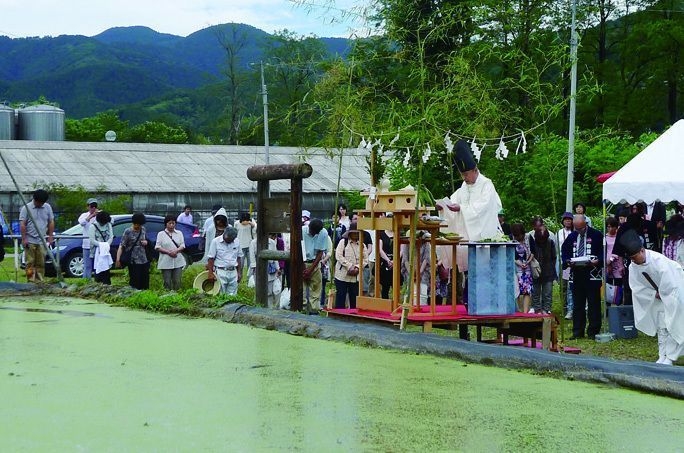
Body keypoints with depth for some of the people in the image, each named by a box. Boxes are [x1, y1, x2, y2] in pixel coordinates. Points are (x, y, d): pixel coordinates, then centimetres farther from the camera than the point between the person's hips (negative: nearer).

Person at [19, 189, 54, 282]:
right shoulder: (26, 208, -4)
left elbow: (51, 222, 13)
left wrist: (50, 236, 6)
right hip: (30, 241, -3)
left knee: (41, 263, 4)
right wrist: (24, 239, -12)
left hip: (42, 241, 3)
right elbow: (22, 224, -6)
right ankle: (31, 281, 0)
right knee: (30, 263, -2)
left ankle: (39, 281, 9)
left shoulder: (47, 207, 7)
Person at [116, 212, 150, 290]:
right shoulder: (128, 232, -9)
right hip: (133, 262, -5)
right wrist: (118, 259, -25)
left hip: (144, 261, 5)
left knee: (145, 284, 9)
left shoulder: (143, 230, 7)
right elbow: (121, 246, -14)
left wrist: (146, 242, 0)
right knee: (135, 284, -5)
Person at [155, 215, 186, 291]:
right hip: (166, 262, -2)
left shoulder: (179, 233, 13)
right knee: (167, 282, -4)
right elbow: (157, 247, -1)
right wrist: (168, 252, -16)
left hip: (178, 261, 2)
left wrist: (176, 251, -15)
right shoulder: (161, 234, 5)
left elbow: (182, 245, 7)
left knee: (177, 282, -3)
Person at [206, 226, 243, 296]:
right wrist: (210, 273, -9)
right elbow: (211, 258, -5)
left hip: (233, 272, 4)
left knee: (232, 295, 5)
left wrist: (239, 272, 10)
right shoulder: (215, 241, -6)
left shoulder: (237, 242, 5)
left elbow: (239, 258, 13)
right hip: (220, 272, -3)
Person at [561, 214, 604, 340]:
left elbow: (603, 252, -2)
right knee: (578, 304, 7)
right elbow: (564, 251, 16)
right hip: (577, 274, 4)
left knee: (594, 304, -1)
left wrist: (597, 261, -19)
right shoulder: (571, 237, 12)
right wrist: (568, 262, -4)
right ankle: (578, 331, 12)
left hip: (592, 274, -4)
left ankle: (593, 331, 5)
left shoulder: (596, 235, 0)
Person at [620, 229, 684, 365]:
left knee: (673, 325, -6)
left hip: (673, 292, -6)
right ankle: (663, 356, 12)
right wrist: (655, 294, -13)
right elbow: (636, 287, -5)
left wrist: (661, 294, -13)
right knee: (661, 327, 7)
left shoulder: (658, 260, -31)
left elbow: (669, 284, -27)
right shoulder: (633, 267, -11)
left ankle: (669, 357, -3)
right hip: (658, 297, 6)